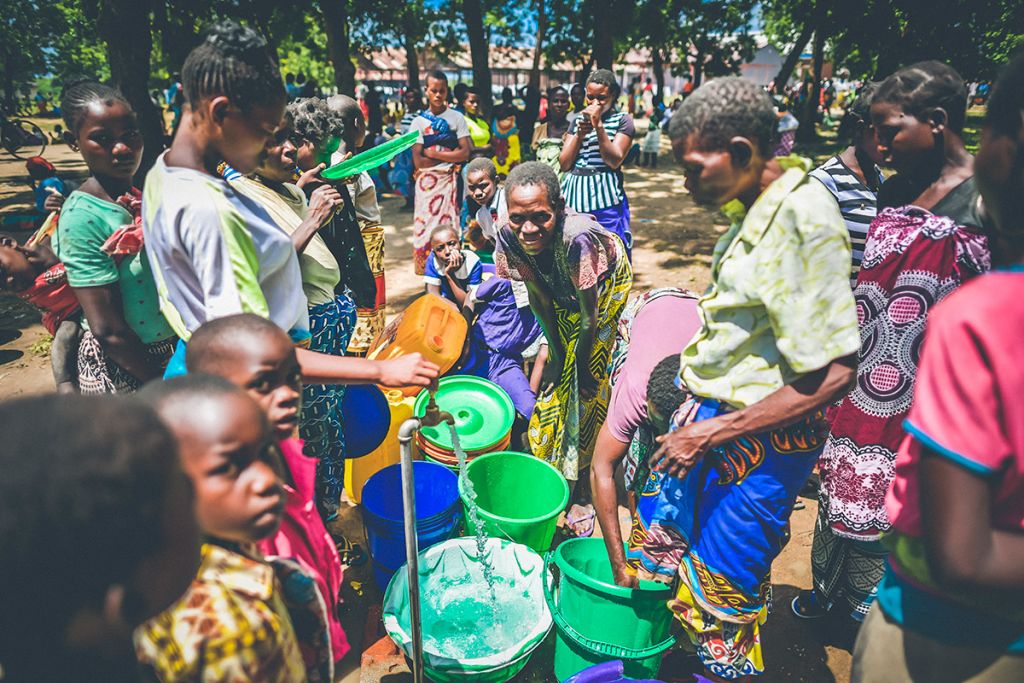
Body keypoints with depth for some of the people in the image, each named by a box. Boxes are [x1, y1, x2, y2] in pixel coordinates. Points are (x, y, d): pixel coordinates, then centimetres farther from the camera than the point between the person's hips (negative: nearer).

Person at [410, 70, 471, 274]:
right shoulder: (419, 121, 5)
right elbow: (418, 161, -4)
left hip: (450, 180, -1)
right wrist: (450, 155, -8)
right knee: (426, 226, 2)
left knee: (449, 225, 1)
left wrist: (434, 153, -9)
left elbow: (465, 153, -6)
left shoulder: (457, 118, 4)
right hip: (427, 182, 1)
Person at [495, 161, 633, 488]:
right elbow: (538, 296, -14)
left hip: (607, 279, -4)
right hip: (562, 285, 4)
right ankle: (549, 450, 32)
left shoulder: (575, 238, -44)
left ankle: (581, 465, 16)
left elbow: (589, 314, -30)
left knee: (589, 374, -3)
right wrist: (556, 354, -7)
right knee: (559, 366, 10)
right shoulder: (508, 235, -30)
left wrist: (581, 367, -16)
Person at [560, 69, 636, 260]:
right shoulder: (578, 120, 16)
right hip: (574, 194, 4)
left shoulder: (622, 120, 4)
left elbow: (614, 161, -10)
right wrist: (579, 134, -4)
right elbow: (564, 164, 8)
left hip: (605, 199, -4)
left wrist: (599, 126, -13)